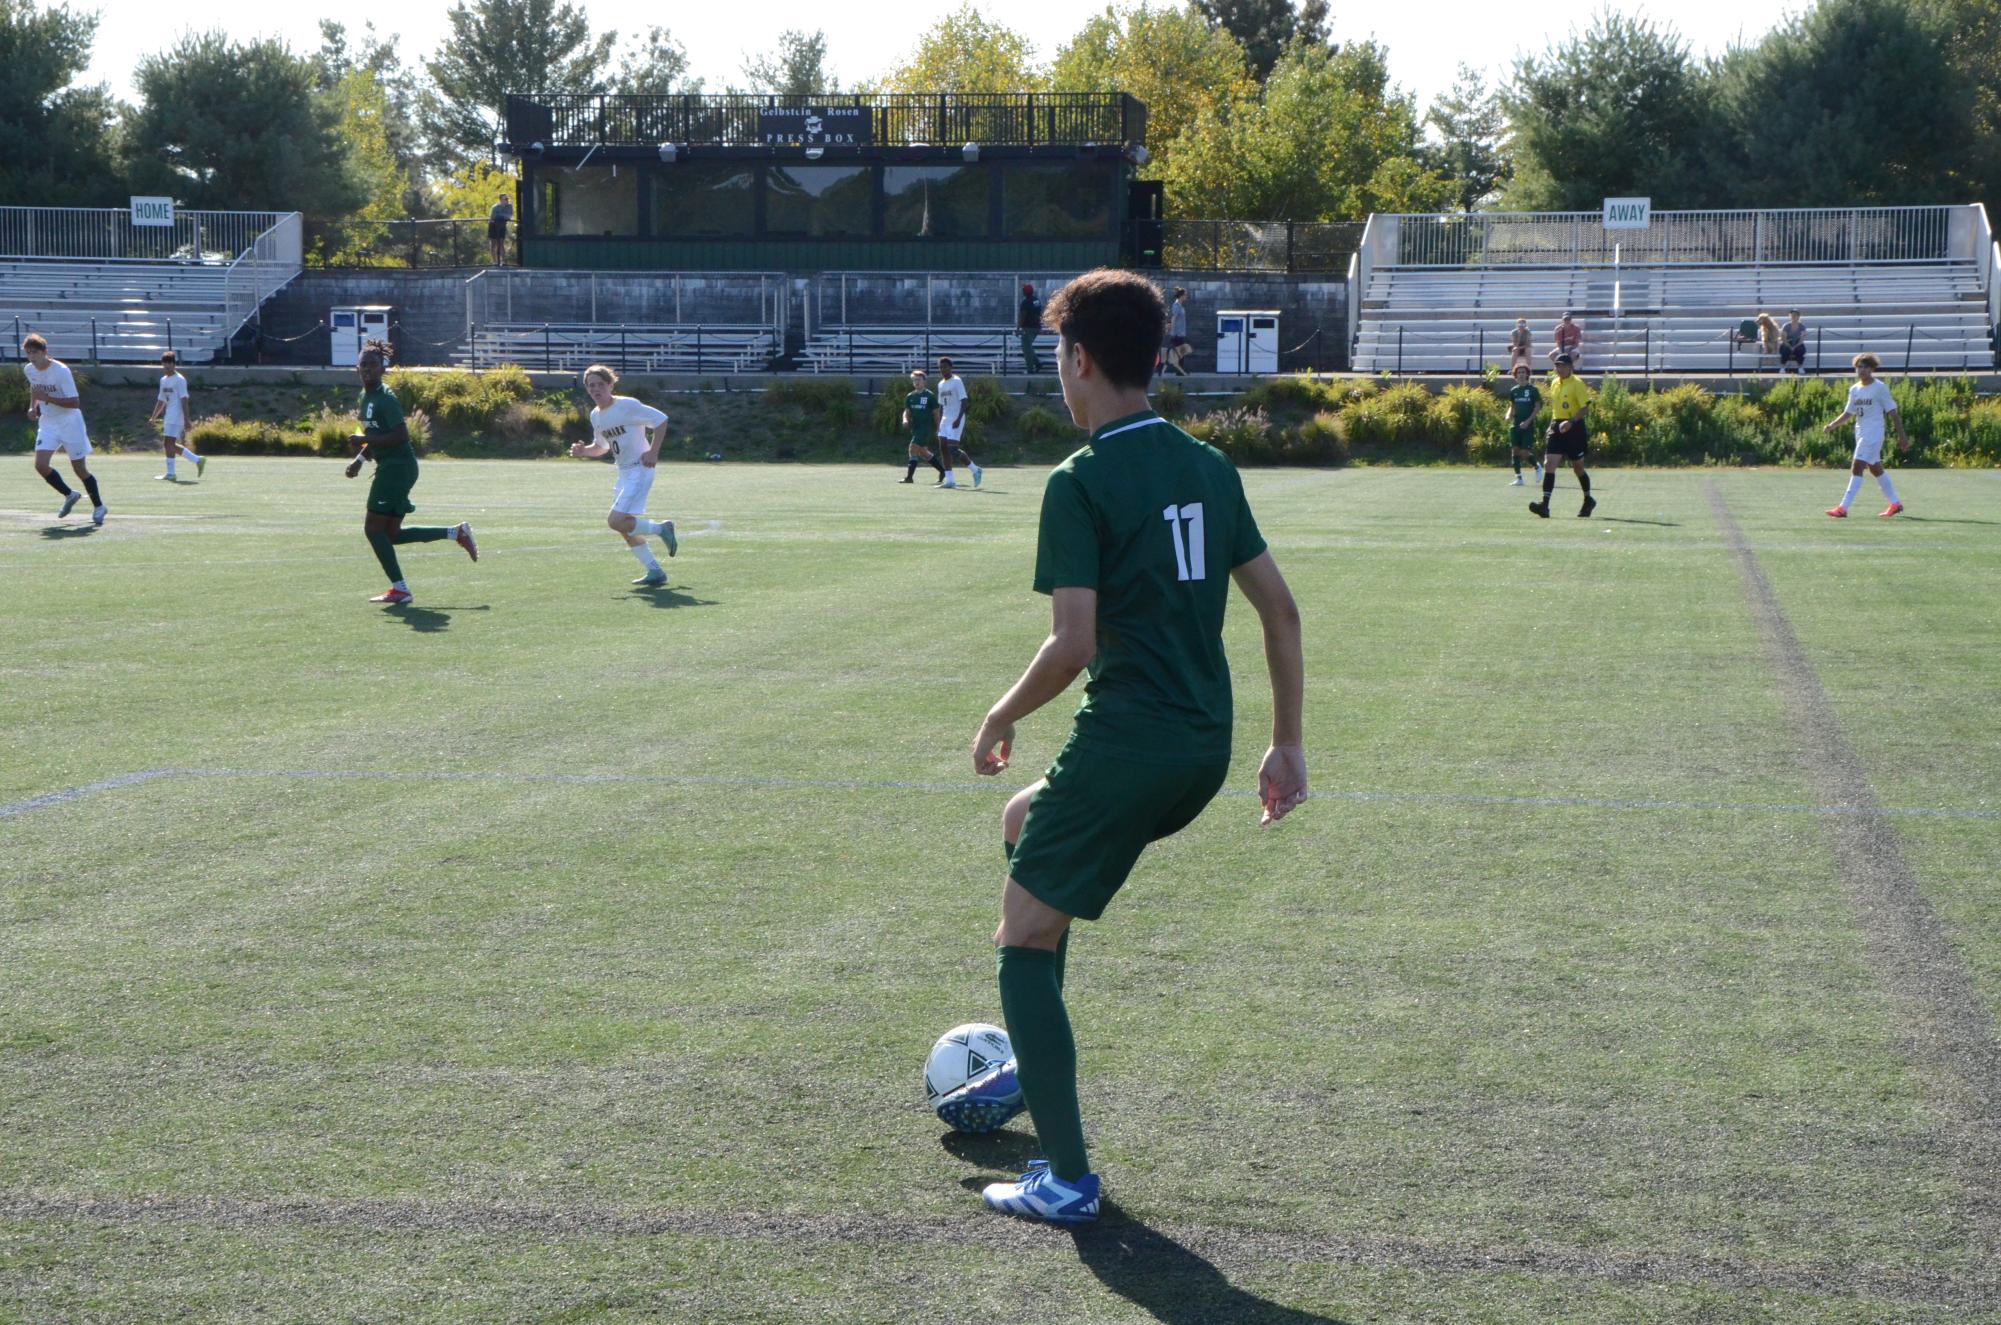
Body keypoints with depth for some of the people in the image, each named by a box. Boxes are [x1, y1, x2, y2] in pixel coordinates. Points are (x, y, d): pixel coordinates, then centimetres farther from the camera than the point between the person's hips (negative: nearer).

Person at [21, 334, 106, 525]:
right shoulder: (29, 370, -1)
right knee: (41, 464, -11)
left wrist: (48, 398, -31)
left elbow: (75, 402, -23)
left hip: (70, 422, -5)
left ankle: (98, 506, 19)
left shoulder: (61, 371, -21)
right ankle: (70, 495, 12)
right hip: (47, 423, 5)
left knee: (79, 468, 0)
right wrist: (33, 406, 7)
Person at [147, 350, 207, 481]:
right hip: (168, 417, 9)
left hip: (176, 417, -9)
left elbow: (184, 400, -14)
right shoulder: (163, 380, 16)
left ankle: (170, 473, -9)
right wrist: (153, 418, 21)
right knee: (171, 445, 8)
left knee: (168, 443, -12)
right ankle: (198, 460, 15)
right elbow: (161, 401, 24)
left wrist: (186, 420, -19)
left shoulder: (179, 380, -9)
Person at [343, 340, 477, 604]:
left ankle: (399, 590, -4)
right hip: (389, 468, 10)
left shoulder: (386, 399, -15)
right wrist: (360, 458, 14)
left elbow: (401, 436, -23)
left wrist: (365, 440, -20)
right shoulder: (365, 397, 14)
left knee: (374, 528, -8)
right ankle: (456, 532, 19)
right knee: (391, 533, 11)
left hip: (398, 467, -10)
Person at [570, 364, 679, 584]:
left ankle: (661, 528, 1)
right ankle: (654, 572, 18)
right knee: (625, 528, 9)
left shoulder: (628, 405, -14)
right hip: (623, 473, 9)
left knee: (615, 520, -19)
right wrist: (584, 452, 2)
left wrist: (653, 452, -19)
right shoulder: (595, 415, 9)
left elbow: (661, 420, -11)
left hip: (641, 469, -9)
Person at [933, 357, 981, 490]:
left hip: (956, 420, -8)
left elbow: (963, 401, -13)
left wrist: (958, 419, -23)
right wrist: (939, 425, 16)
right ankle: (949, 480, 3)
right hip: (945, 419, 8)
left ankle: (975, 470, -1)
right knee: (943, 447, 0)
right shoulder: (941, 384, 15)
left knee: (952, 448, -15)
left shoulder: (957, 381, -7)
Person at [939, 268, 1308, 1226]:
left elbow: (1073, 642, -20)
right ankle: (1028, 1069, 35)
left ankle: (1066, 1179, 6)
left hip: (1126, 742, -8)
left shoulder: (1082, 483, -13)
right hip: (1206, 748, 8)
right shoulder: (1209, 468, 9)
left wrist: (1002, 717, -3)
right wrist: (1287, 743, 17)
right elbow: (1279, 609, 11)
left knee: (1025, 946, 6)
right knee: (1025, 821, 31)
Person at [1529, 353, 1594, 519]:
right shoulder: (1554, 384, 12)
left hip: (1574, 429, -6)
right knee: (1549, 464, -11)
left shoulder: (1577, 383, -9)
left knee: (1578, 468, 8)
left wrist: (1570, 421, -27)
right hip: (1557, 428, 6)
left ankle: (1589, 500, 31)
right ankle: (1545, 505, -18)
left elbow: (1584, 408, -14)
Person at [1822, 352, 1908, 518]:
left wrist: (1902, 437, -8)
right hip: (1860, 433, 8)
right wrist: (1831, 425, -1)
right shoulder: (1854, 389, 10)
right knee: (1875, 468, 16)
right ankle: (1895, 503, 30)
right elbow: (1848, 414, 15)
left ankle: (1843, 508, -20)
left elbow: (1893, 413, -7)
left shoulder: (1880, 388, -9)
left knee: (1857, 467, -15)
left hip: (1873, 433, -8)